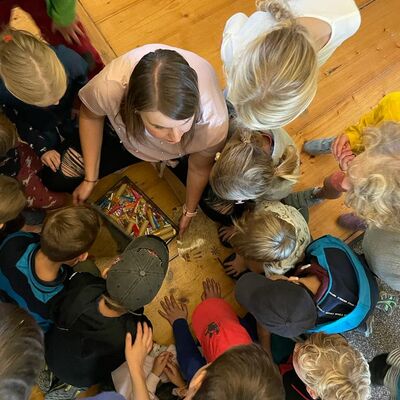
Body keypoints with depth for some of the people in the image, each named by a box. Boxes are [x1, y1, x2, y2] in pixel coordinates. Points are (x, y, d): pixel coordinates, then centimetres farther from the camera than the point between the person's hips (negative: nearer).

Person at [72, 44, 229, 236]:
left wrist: (189, 212, 0)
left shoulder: (214, 122, -44)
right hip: (128, 126, 1)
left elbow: (200, 168, -21)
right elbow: (90, 115, -18)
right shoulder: (108, 88, -45)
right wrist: (90, 179, -13)